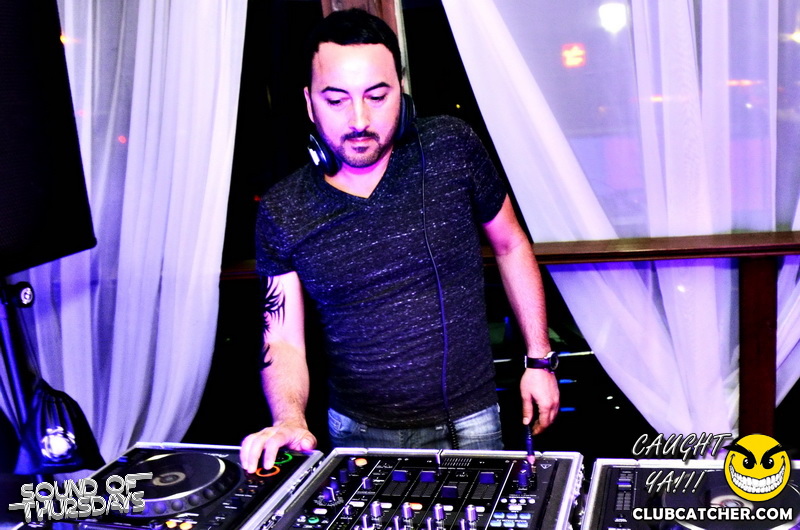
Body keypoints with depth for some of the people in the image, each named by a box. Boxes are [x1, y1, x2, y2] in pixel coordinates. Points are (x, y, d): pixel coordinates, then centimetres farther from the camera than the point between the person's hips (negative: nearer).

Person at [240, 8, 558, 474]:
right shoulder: (282, 213, -8)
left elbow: (511, 246, 4)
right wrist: (289, 419, -24)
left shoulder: (451, 148, -9)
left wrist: (539, 359, 5)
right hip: (358, 434, 0)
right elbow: (283, 341, -4)